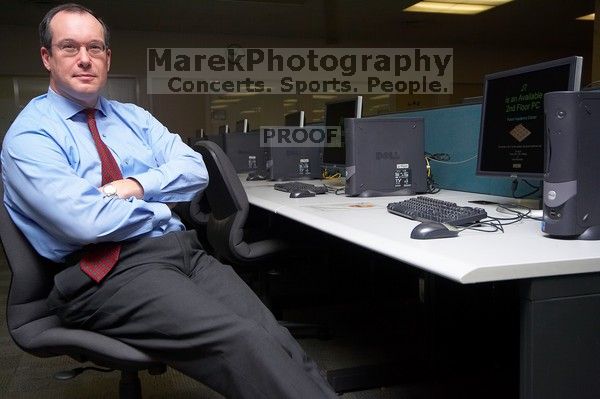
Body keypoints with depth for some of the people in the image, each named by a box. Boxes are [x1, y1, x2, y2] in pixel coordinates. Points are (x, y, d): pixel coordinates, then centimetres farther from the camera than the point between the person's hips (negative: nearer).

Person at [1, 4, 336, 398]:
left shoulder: (133, 117, 19)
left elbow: (195, 170, 7)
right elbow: (86, 222, -17)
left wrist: (136, 186, -9)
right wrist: (161, 208, -2)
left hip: (184, 250, 6)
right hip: (108, 272, -6)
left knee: (275, 338, -16)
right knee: (243, 340, -27)